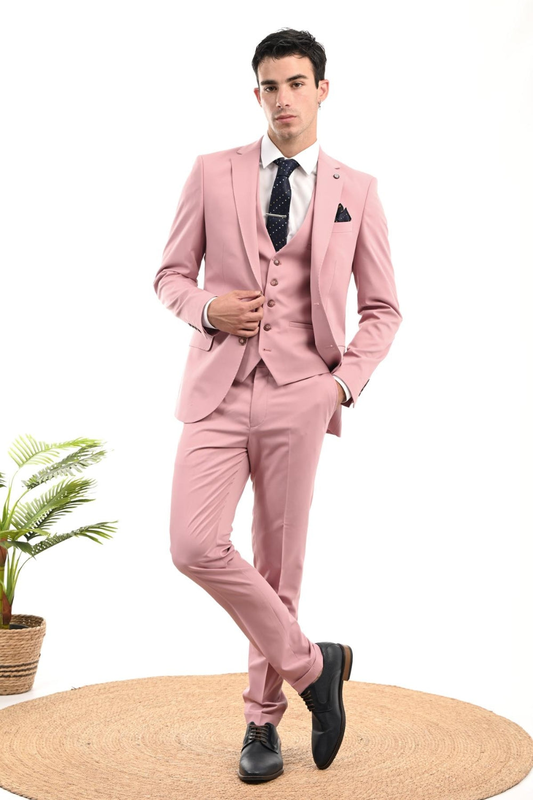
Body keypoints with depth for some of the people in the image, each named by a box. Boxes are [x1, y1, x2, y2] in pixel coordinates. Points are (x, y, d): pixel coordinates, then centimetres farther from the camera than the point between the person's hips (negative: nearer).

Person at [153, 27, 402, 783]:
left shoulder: (357, 191, 7)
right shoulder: (212, 173, 7)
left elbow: (383, 308, 11)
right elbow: (171, 275, 13)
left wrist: (346, 382, -4)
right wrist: (207, 309, -9)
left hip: (297, 396, 0)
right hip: (217, 389, 1)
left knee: (279, 563, 5)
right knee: (195, 544, -14)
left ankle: (263, 720, 24)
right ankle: (312, 664, 7)